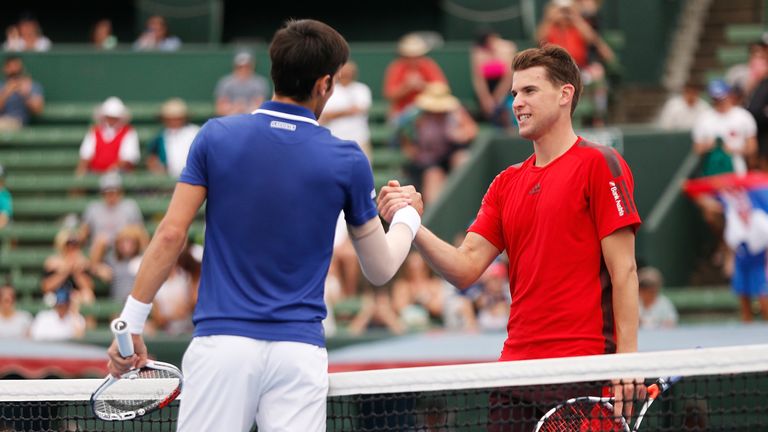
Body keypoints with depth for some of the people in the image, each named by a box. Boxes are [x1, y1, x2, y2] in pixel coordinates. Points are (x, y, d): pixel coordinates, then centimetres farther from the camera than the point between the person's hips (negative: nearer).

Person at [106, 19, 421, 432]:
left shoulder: (216, 136, 2)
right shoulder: (347, 160, 2)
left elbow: (171, 235, -1)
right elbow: (380, 268, 13)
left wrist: (131, 321, 5)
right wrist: (408, 216, 33)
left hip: (220, 340, 0)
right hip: (299, 348, 0)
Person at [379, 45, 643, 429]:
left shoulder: (599, 164, -3)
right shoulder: (506, 183, 17)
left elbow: (623, 270, -8)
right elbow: (466, 268, 9)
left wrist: (628, 357, -15)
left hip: (582, 368, -6)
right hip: (516, 364, 6)